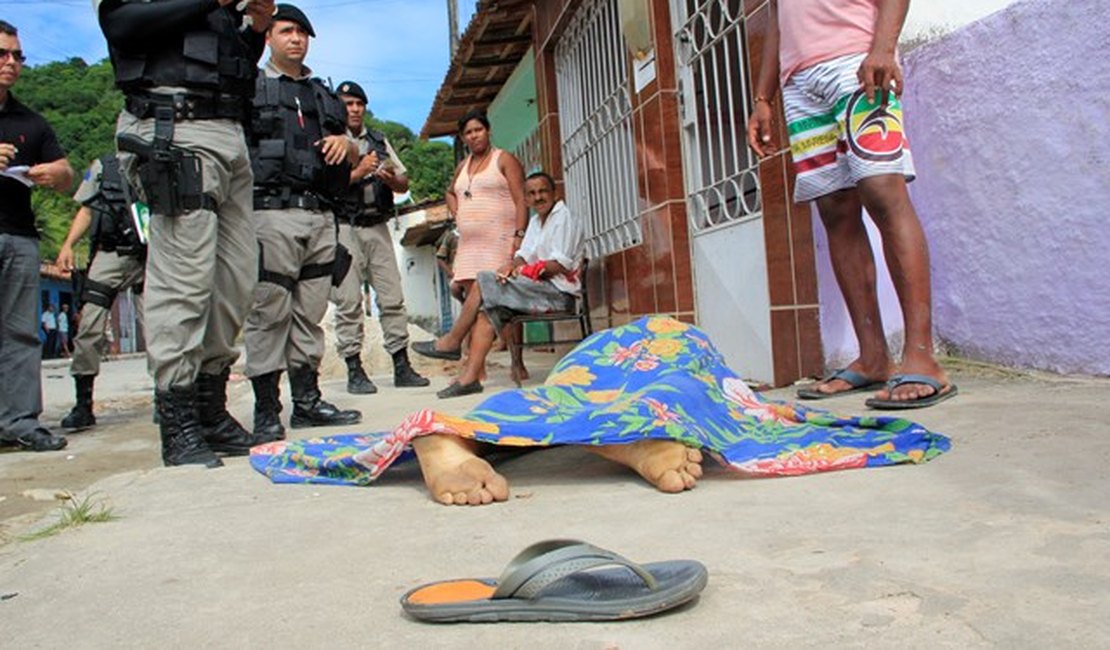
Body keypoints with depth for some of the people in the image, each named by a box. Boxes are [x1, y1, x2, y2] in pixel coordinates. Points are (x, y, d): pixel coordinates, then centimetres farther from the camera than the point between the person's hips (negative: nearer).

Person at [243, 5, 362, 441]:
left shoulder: (325, 95, 25)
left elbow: (354, 160, 27)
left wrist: (346, 143, 5)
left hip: (319, 215, 5)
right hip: (272, 212, -5)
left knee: (310, 313, 7)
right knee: (268, 313, -8)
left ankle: (307, 400, 13)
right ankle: (266, 411, -4)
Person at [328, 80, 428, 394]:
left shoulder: (379, 141, 19)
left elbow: (404, 184, 16)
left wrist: (390, 178, -5)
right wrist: (358, 172, -16)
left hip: (378, 228, 4)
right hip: (344, 229, -4)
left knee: (392, 298, 0)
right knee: (348, 302, -4)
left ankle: (402, 367, 4)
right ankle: (354, 371, 0)